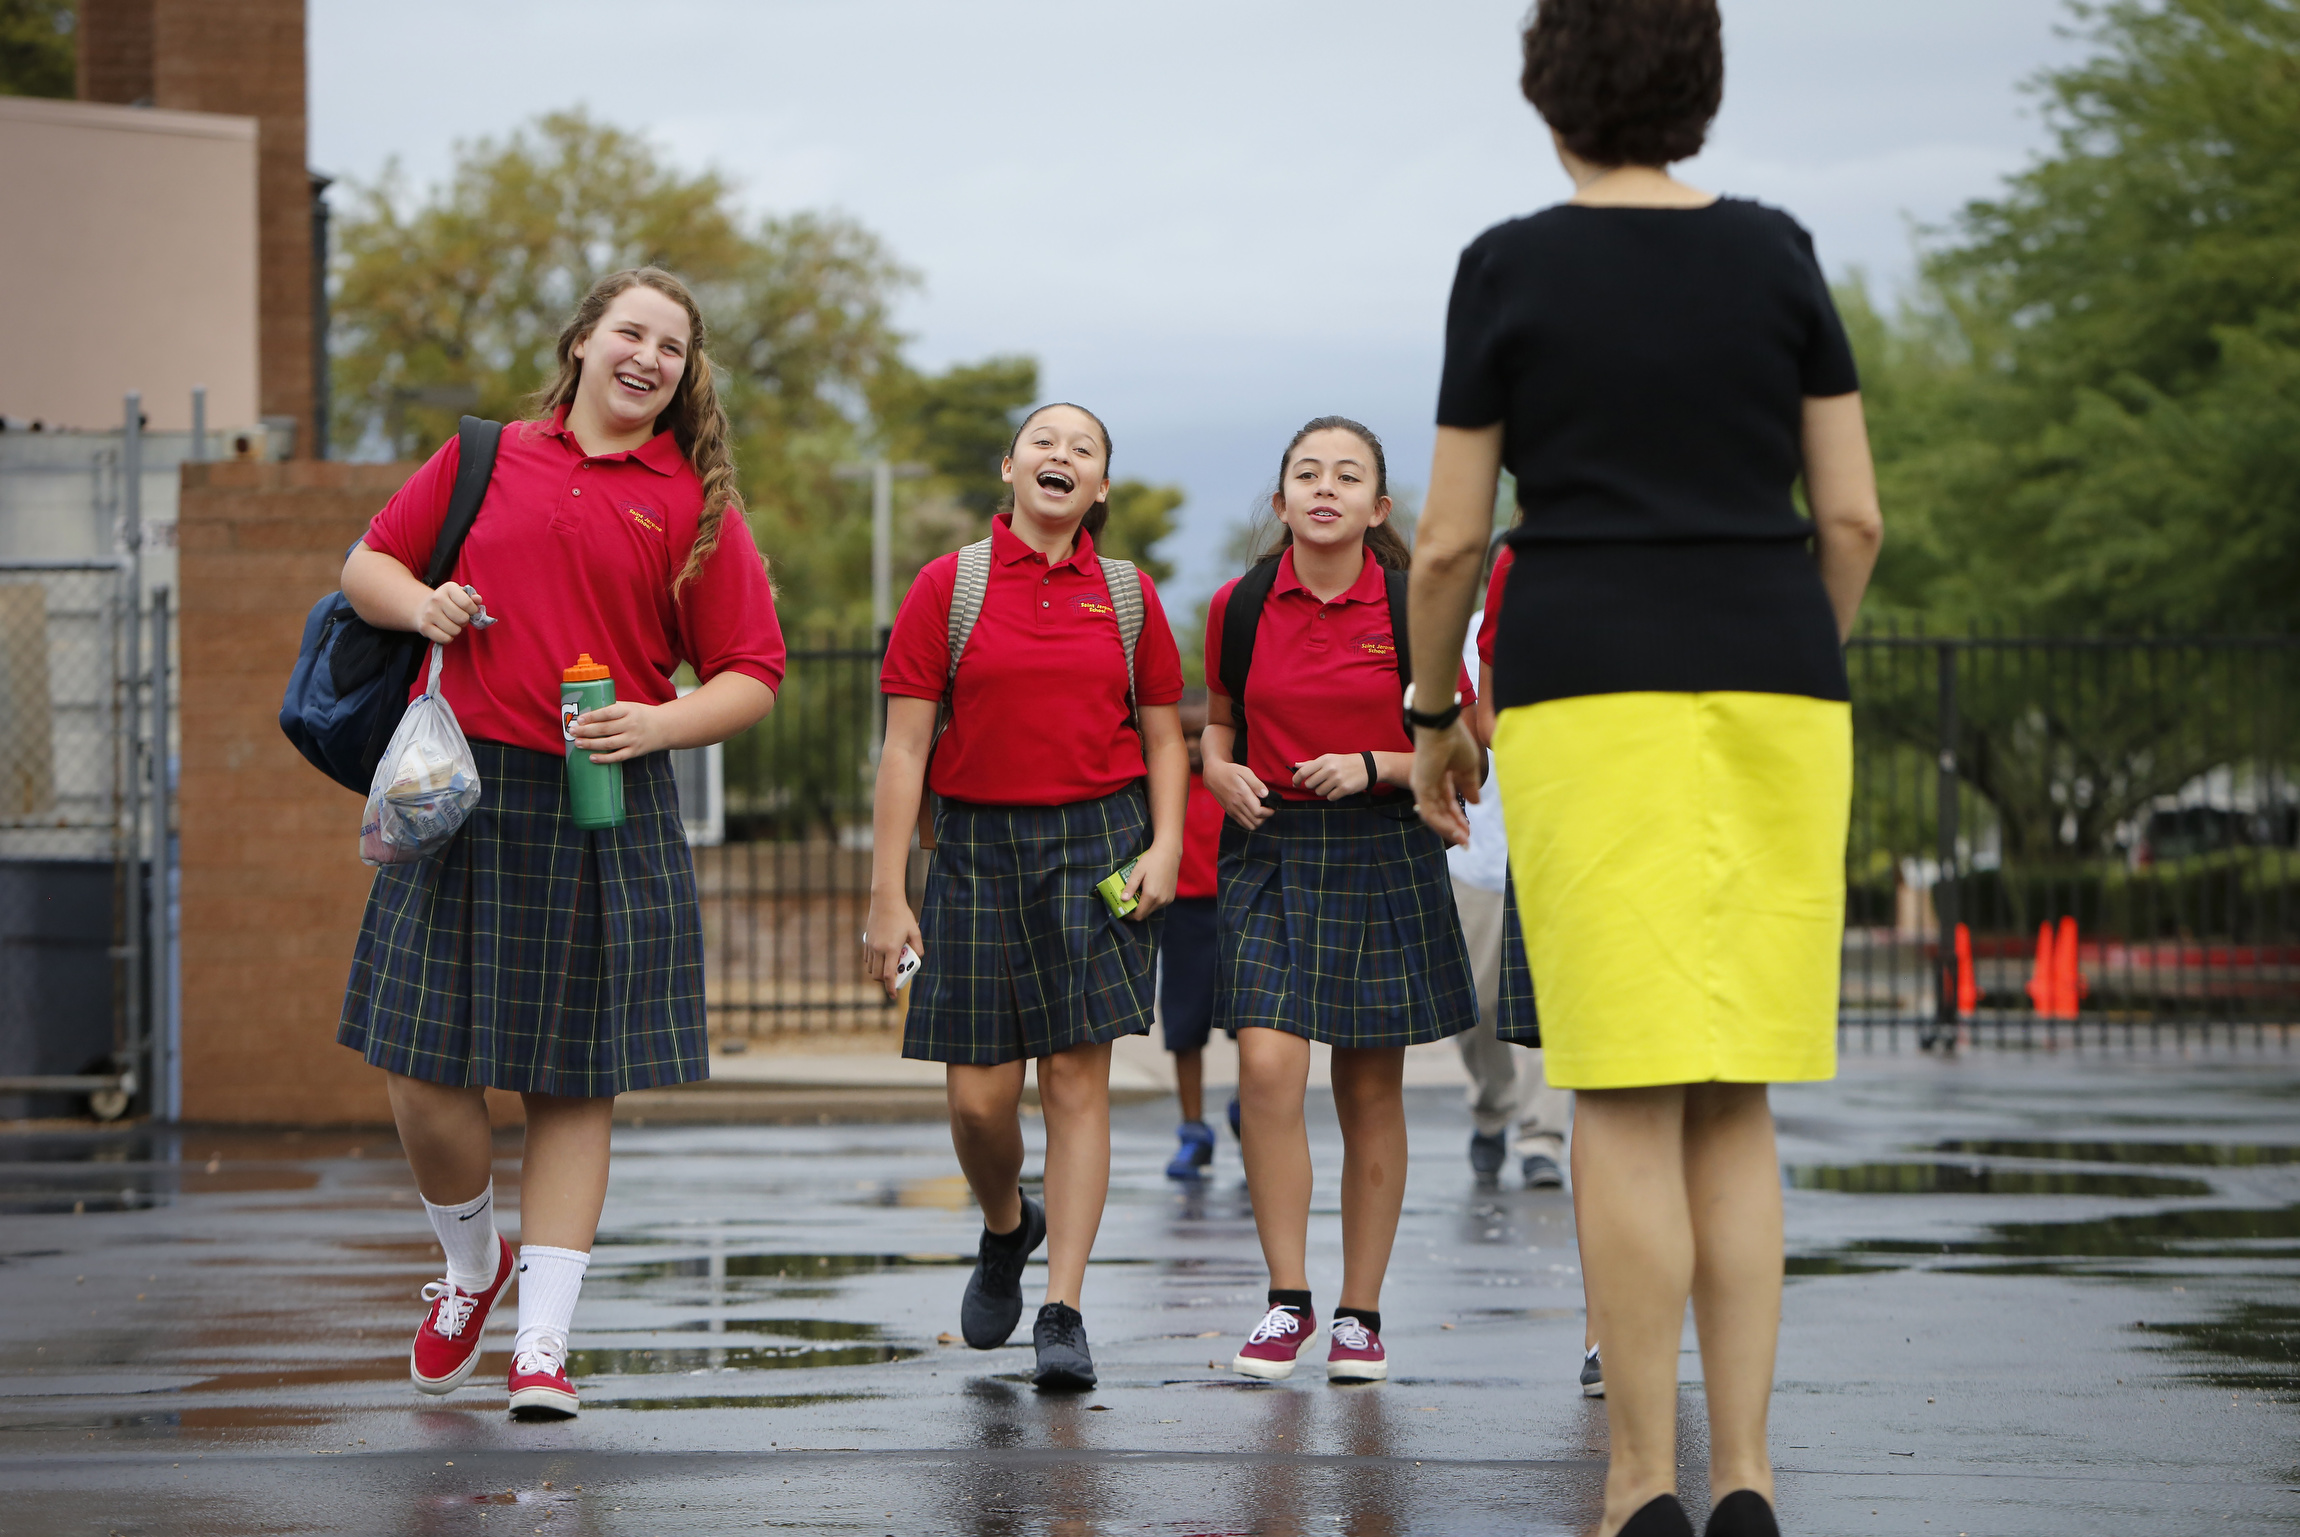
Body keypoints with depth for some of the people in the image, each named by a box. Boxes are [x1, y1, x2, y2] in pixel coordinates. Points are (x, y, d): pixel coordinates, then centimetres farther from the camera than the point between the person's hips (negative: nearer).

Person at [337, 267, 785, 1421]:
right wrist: (419, 604, -3)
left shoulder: (696, 504, 5)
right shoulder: (485, 459, 9)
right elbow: (368, 564, 19)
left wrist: (656, 725, -14)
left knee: (576, 1084, 1)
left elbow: (750, 678, 4)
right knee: (423, 1073, -2)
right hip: (463, 795, 1)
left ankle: (541, 1344, 7)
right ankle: (471, 1266, 26)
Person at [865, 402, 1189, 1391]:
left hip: (1097, 843, 0)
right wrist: (886, 897, -6)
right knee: (979, 1096, -1)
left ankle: (1063, 1312, -3)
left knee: (1078, 1078, -5)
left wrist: (1165, 845, -5)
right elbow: (904, 747, -1)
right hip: (977, 847, 0)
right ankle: (1006, 1228, 32)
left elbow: (1163, 740, 13)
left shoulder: (1128, 595, 6)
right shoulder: (949, 587, 1)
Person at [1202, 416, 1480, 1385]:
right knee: (1267, 1067, -16)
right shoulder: (1239, 607, 2)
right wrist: (1223, 771, -3)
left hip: (1383, 858, 0)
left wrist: (1373, 767, -13)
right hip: (1272, 852, 1)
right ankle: (1288, 1300, -5)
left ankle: (1360, 1315, 14)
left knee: (1372, 1091, 4)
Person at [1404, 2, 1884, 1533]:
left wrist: (1434, 717, 15)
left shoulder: (1509, 269, -1)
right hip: (1769, 695, 3)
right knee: (1734, 1104, 7)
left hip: (1589, 692, -3)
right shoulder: (1778, 254, 6)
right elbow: (1853, 514, 5)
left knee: (1628, 1099, -3)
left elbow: (1449, 540, 1)